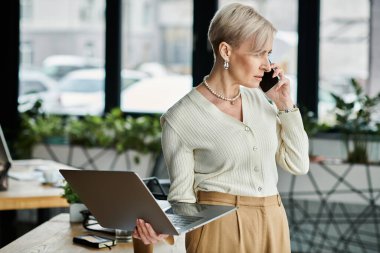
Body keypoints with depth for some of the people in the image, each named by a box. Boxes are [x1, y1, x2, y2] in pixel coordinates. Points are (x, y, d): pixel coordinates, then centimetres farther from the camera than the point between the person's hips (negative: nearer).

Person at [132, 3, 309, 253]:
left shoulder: (260, 99, 5)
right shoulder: (181, 118, -11)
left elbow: (298, 164, 5)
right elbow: (183, 195, -8)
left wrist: (285, 104, -2)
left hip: (272, 226, 6)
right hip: (220, 229, -5)